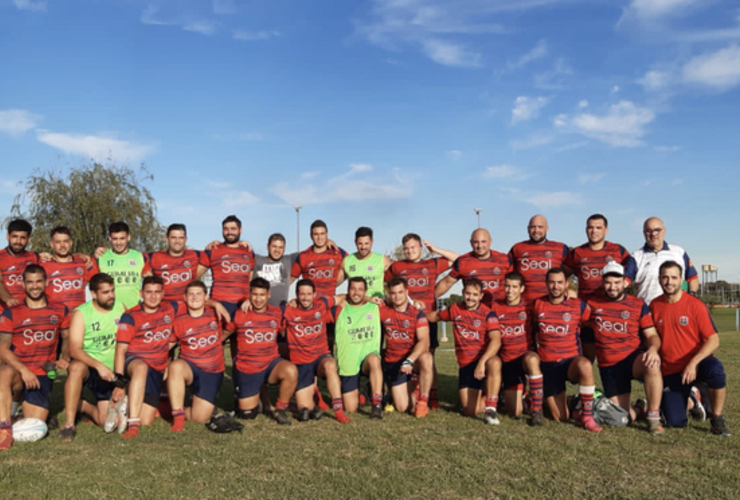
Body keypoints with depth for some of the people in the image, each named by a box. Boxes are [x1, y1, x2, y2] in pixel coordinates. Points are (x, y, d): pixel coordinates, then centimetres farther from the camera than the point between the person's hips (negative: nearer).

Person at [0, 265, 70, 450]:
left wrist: (65, 358, -1)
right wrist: (23, 370, -21)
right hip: (18, 373, -1)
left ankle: (26, 406, 24)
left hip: (43, 374, 1)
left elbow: (67, 338, 20)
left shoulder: (60, 310, 10)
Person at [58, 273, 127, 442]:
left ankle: (82, 406, 26)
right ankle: (69, 424, -29)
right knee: (77, 367, -40)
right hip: (87, 366, -3)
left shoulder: (121, 307, 0)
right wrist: (98, 365, -34)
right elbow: (74, 350, -19)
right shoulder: (81, 313, -9)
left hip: (111, 372, 3)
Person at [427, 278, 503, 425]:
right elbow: (436, 316, 24)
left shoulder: (487, 314, -9)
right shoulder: (455, 310, 4)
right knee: (470, 411, -4)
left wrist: (482, 361, -36)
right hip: (465, 364, 3)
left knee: (494, 362, -41)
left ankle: (491, 409, -30)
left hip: (485, 359, -3)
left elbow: (496, 340, -23)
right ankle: (492, 398, 28)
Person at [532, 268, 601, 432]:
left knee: (585, 366, -40)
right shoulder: (537, 304, 4)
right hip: (547, 364, 1)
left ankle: (587, 417, -24)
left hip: (571, 361, -1)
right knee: (560, 418, -3)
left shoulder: (579, 305, -1)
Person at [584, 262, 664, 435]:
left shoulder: (638, 304, 2)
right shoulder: (592, 304, 5)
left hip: (633, 358, -1)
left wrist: (653, 349, -23)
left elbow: (651, 335, -1)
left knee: (652, 365, -38)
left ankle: (654, 418, -22)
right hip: (608, 366, 1)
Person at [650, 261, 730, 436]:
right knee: (675, 423, -3)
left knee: (715, 370, -38)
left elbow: (713, 340, -13)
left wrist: (693, 363, -25)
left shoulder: (695, 305, -9)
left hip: (696, 363, -2)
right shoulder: (654, 306, -1)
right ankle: (689, 398, 33)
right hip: (670, 370, 2)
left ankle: (717, 419, -13)